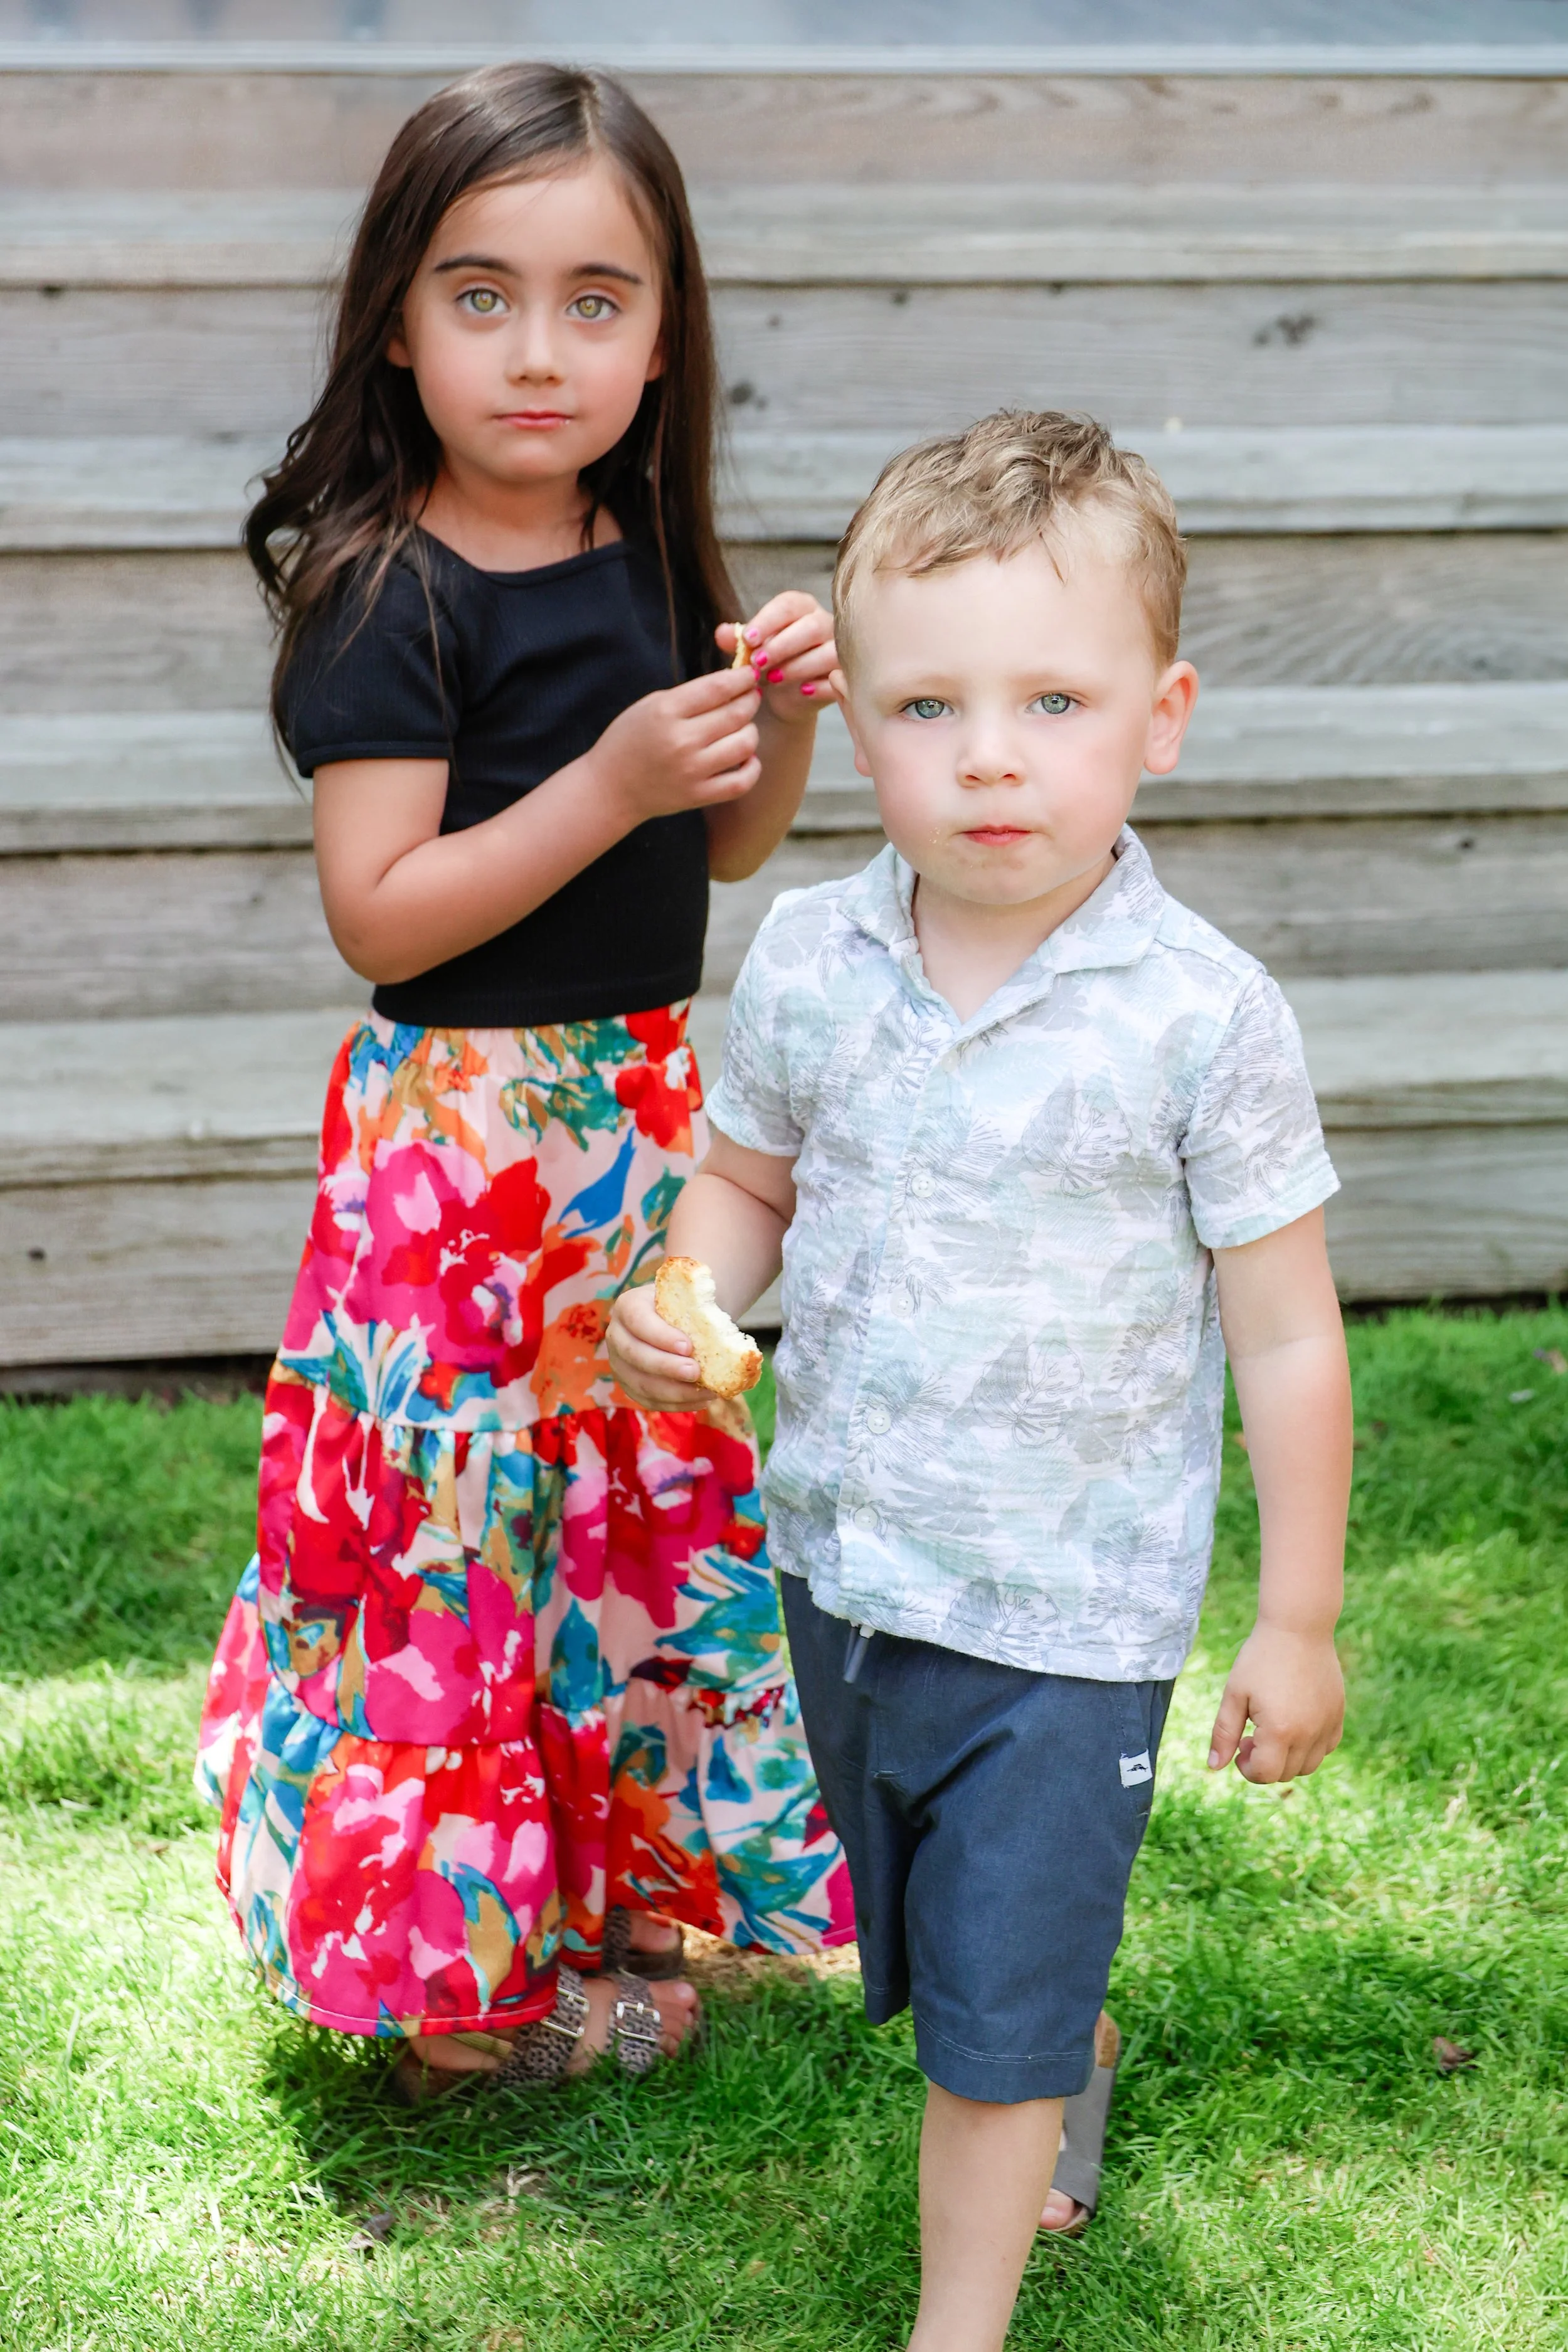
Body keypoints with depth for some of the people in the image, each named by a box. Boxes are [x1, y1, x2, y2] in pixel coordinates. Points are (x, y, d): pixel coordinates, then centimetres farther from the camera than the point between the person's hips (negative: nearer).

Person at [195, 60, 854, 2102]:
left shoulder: (648, 564, 6)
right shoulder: (388, 597, -15)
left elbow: (731, 848, 15)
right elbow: (377, 915, -20)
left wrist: (783, 713, -4)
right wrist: (612, 780, -26)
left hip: (646, 1108, 7)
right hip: (460, 1126, -7)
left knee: (650, 1503, 16)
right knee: (459, 1532, 1)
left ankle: (614, 1894, 34)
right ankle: (456, 1969, 18)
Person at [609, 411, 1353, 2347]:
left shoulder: (1203, 1019, -19)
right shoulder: (808, 962, -7)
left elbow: (1286, 1338, -11)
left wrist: (1296, 1626, -6)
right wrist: (684, 1297, -11)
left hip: (1066, 1619, -5)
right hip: (841, 1565, 5)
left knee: (991, 2023, 4)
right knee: (933, 1950, 27)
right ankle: (1072, 2064, 57)